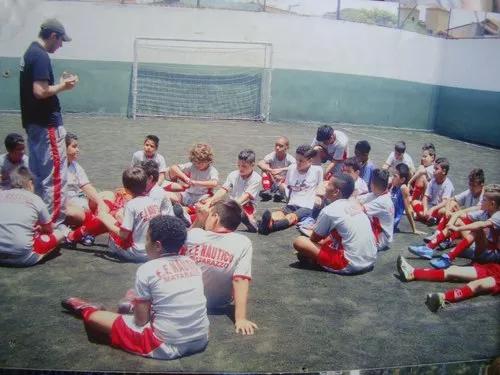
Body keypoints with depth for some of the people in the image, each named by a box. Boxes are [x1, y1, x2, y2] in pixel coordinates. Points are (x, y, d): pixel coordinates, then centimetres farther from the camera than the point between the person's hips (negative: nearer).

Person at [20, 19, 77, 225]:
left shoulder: (29, 53, 15)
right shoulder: (41, 56, -16)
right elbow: (40, 92, -24)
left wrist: (59, 84, 10)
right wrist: (62, 86, -9)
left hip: (32, 123, 10)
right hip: (47, 124, -10)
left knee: (38, 174, 16)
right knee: (55, 175, -6)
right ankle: (54, 223, -2)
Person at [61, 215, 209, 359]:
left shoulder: (147, 269, -10)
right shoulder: (192, 264, 4)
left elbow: (141, 320, -6)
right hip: (201, 340, 5)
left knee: (93, 317, 13)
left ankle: (87, 310, 43)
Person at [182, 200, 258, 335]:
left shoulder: (193, 234, -19)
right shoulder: (243, 243, -24)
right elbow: (241, 281, -30)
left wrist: (200, 219, -3)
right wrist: (241, 319, -31)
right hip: (219, 304, -1)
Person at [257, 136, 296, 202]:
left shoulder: (290, 159, -11)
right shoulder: (272, 156, -9)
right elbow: (259, 164, -26)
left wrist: (282, 169, -40)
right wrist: (271, 170, -41)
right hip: (272, 183, 1)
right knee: (265, 168, -17)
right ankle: (266, 190, -28)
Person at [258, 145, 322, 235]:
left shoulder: (317, 170, 3)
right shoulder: (292, 168, 12)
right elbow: (286, 190, 17)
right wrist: (280, 183, -2)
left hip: (307, 207, -4)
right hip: (291, 205, 4)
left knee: (292, 217, -36)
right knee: (278, 214, -32)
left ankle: (270, 226, -67)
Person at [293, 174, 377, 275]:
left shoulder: (329, 210, -10)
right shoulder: (356, 204, 11)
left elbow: (314, 239, 5)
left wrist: (306, 251, 24)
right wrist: (324, 242, 28)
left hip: (350, 265, -8)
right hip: (370, 260, 8)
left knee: (299, 241, -8)